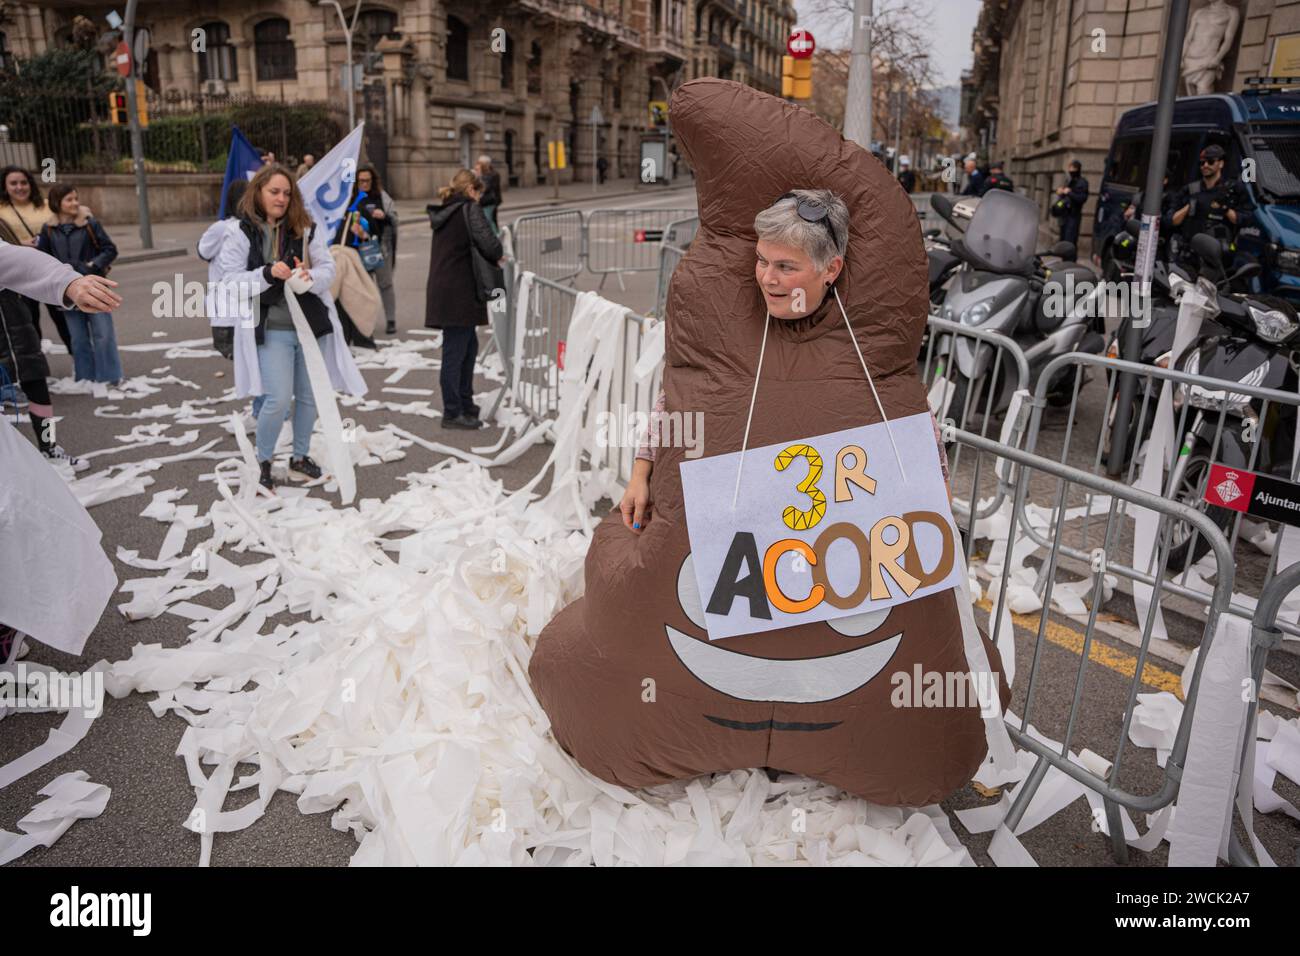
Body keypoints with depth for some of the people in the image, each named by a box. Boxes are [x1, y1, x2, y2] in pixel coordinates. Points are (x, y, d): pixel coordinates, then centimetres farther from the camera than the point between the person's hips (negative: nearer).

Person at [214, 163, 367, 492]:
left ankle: (300, 458, 31)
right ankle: (263, 462, 12)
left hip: (311, 325, 3)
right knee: (279, 399, -11)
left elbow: (328, 269, 0)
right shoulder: (241, 235, -4)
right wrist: (268, 273, -22)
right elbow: (231, 282, -7)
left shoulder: (307, 229, 2)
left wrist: (310, 277, -22)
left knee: (309, 397, 12)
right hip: (270, 330, -3)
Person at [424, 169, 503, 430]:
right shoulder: (470, 209, -9)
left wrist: (492, 259, 12)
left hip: (443, 289, 9)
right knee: (455, 351, -2)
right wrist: (497, 257, 0)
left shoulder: (444, 213, 16)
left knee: (469, 345, 19)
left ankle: (465, 404, 28)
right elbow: (488, 244, -22)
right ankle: (453, 413, 6)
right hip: (459, 293, -9)